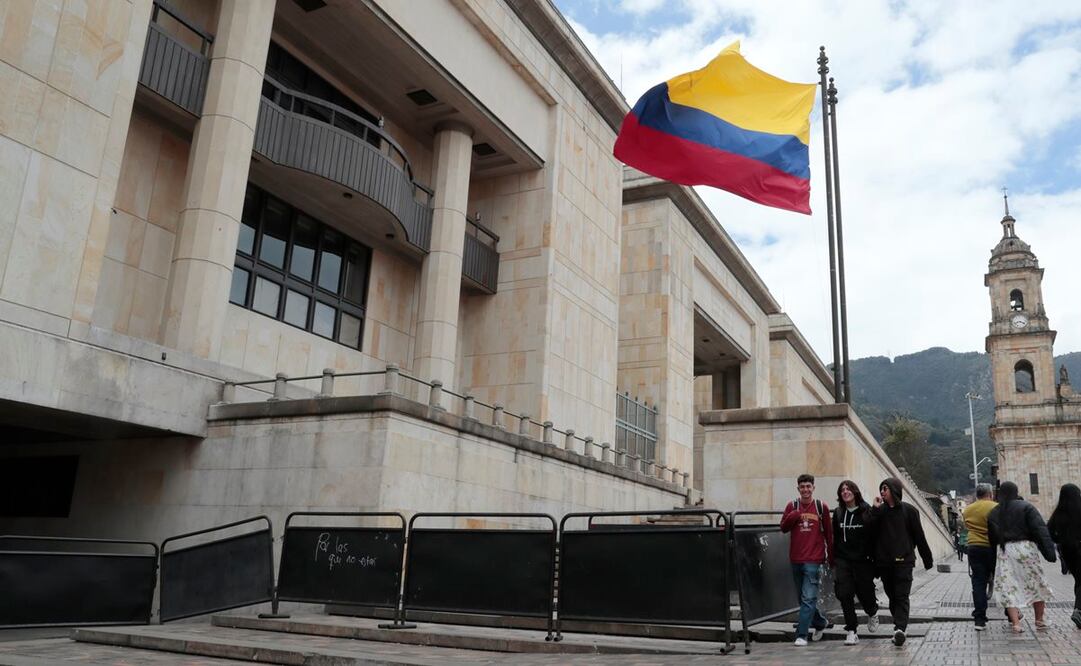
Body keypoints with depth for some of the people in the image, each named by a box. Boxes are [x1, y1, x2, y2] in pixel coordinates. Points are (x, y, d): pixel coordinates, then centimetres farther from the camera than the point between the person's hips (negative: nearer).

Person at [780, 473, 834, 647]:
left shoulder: (821, 506, 1)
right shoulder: (792, 506, 5)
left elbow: (828, 532, 6)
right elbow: (783, 528, -1)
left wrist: (831, 556, 7)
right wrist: (793, 516, -18)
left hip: (813, 560, -3)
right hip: (795, 559, 4)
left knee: (808, 598, -10)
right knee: (803, 596, 14)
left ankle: (802, 634, -7)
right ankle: (820, 623, 36)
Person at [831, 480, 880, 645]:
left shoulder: (867, 511, -6)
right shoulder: (838, 513, 7)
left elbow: (874, 536, -6)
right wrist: (834, 560, 10)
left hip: (862, 560, -3)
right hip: (843, 561, 3)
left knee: (865, 593, 7)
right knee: (844, 594, -6)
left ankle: (873, 613, 43)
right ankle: (851, 631, 3)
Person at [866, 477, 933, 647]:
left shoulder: (909, 510, 0)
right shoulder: (879, 511, 7)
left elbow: (919, 536, 3)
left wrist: (927, 560, 6)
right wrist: (875, 509, -11)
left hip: (903, 561, -3)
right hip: (884, 562, 4)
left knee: (902, 596, -9)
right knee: (892, 596, 9)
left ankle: (899, 628, -18)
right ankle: (900, 625, 19)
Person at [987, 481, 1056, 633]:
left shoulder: (993, 513, 10)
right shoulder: (1026, 507, -2)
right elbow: (1040, 529, -11)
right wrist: (1049, 551, -15)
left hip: (1004, 551, 2)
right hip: (1026, 548, -2)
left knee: (1008, 588, 4)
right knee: (1037, 585, 13)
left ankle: (1015, 623, -5)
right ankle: (1039, 621, 18)